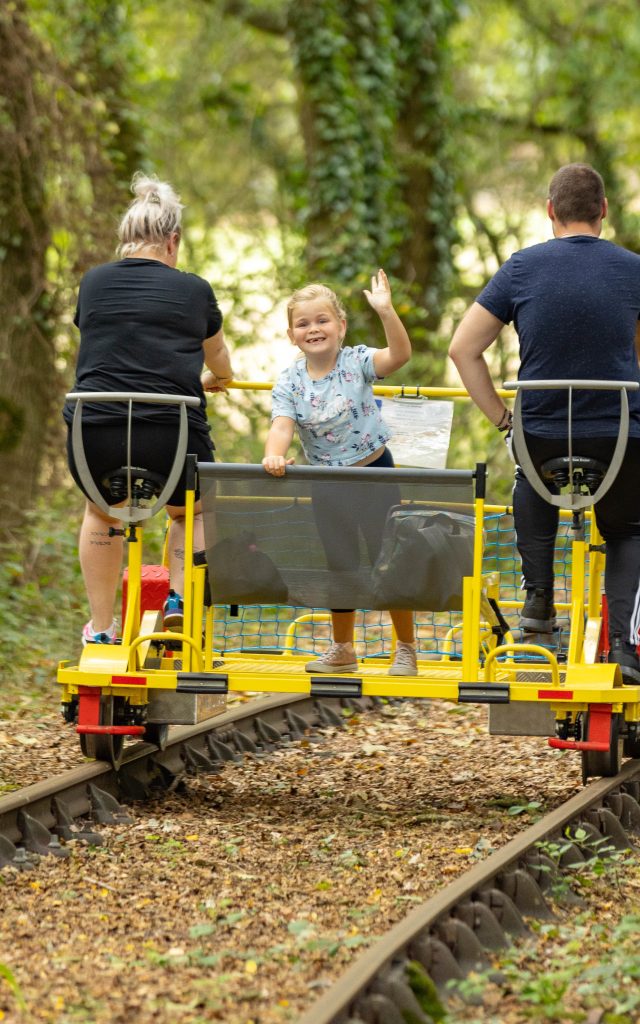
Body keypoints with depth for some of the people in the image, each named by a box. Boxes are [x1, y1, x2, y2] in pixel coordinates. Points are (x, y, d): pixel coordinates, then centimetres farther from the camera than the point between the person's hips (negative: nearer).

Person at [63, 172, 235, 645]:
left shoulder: (93, 282, 10)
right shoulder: (194, 290, 6)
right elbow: (219, 358, 27)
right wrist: (217, 380, 53)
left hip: (94, 437, 1)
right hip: (172, 438, -1)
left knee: (100, 513, 32)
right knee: (191, 511, 31)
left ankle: (101, 628, 28)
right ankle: (179, 600, 12)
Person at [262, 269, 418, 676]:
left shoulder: (357, 363, -11)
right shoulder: (289, 383, -5)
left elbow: (400, 355, -28)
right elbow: (282, 426, -19)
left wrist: (386, 311, -42)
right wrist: (274, 455, -40)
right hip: (327, 483, 3)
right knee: (338, 565, 15)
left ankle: (406, 649, 13)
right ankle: (343, 650, 29)